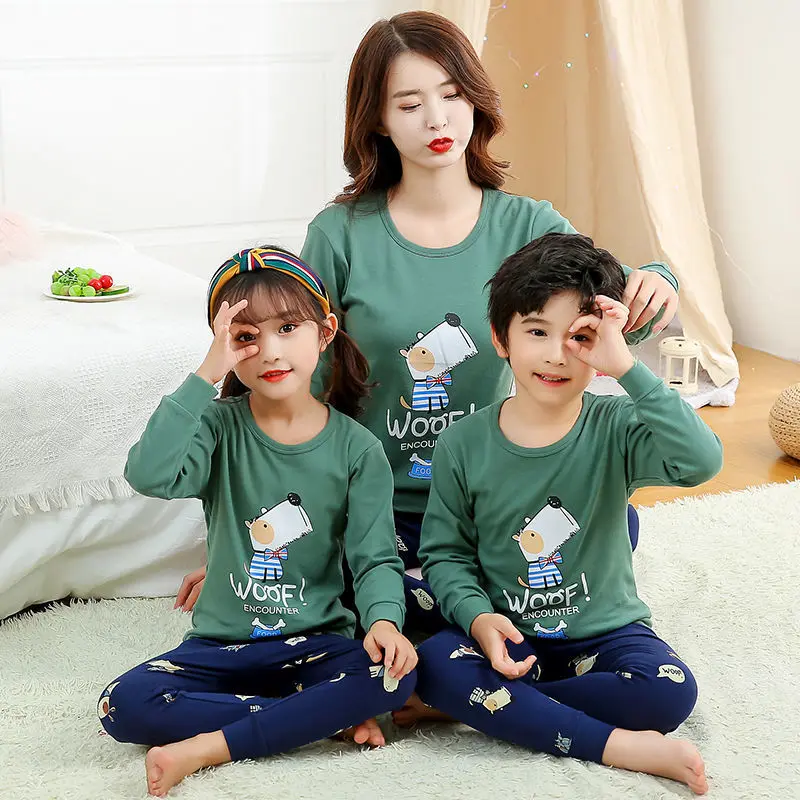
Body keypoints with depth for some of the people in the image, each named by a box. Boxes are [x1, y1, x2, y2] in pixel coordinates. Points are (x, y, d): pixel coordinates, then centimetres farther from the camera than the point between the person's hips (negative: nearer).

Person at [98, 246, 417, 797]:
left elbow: (374, 558, -5)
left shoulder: (357, 449, -2)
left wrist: (383, 619, -27)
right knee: (124, 705, -23)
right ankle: (327, 717, -17)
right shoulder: (220, 426, -3)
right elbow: (150, 476, -24)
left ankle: (209, 748, -24)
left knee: (394, 674, -30)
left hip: (316, 643, 0)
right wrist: (208, 374, -25)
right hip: (221, 645, 1)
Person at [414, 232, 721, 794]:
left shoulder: (614, 429, -10)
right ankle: (617, 745, -23)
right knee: (435, 665, -28)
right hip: (505, 633, 1)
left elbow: (700, 462, -30)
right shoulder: (464, 444, -4)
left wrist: (627, 368, -33)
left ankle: (497, 707, -14)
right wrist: (477, 615, -17)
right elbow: (445, 552, 3)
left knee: (669, 690, -28)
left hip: (605, 632, -1)